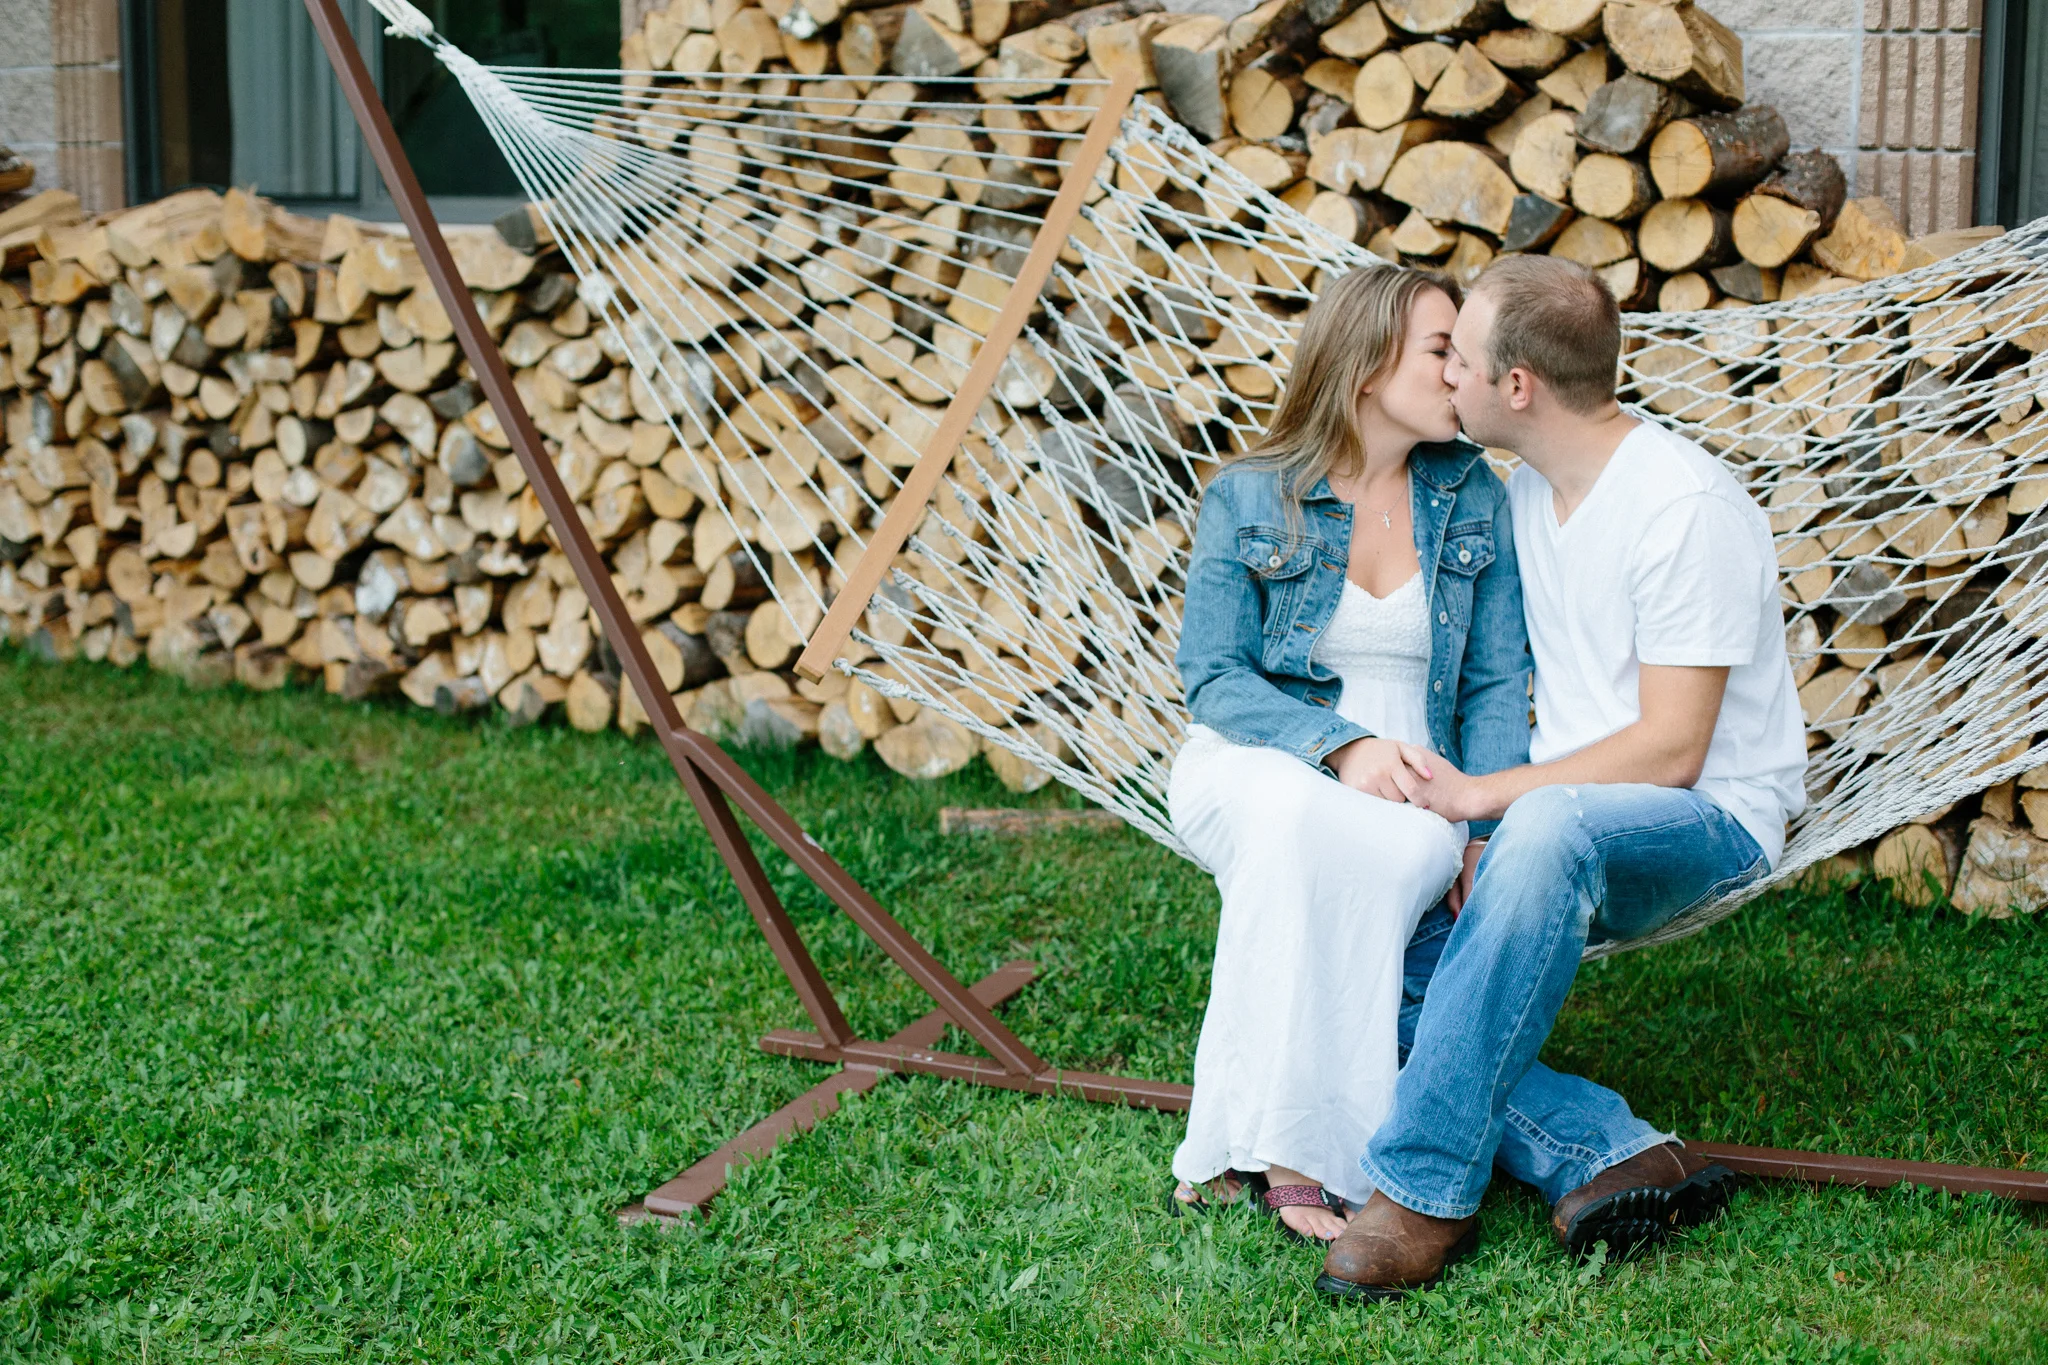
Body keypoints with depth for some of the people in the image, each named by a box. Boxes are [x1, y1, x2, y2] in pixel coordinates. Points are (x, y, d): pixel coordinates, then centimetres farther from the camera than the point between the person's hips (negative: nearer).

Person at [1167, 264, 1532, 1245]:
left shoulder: (1473, 498, 6)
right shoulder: (1247, 500, -2)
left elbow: (1497, 684, 5)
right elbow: (1213, 677, -6)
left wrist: (1487, 829, -12)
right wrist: (1342, 746, -23)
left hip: (1409, 791, 2)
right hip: (1248, 767, -2)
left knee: (1411, 850, -36)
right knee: (1294, 817, -39)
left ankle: (1257, 1152, -30)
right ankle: (1288, 1151, -36)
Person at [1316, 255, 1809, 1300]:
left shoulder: (1686, 506, -17)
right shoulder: (1527, 495, 9)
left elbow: (1669, 751, -20)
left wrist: (1480, 797, -16)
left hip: (1712, 819, -7)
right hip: (1564, 825, 8)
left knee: (1552, 825, -42)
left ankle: (1426, 1188, -36)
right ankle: (1608, 1153, -27)